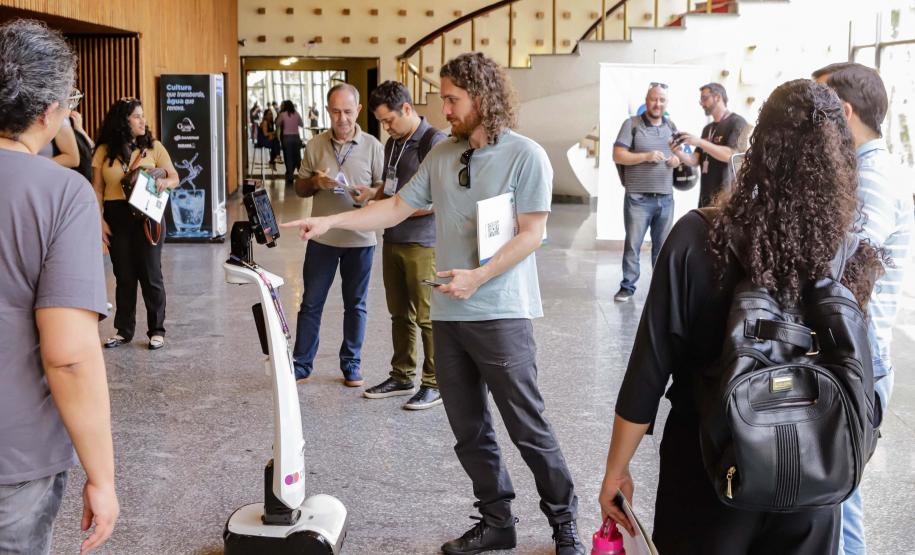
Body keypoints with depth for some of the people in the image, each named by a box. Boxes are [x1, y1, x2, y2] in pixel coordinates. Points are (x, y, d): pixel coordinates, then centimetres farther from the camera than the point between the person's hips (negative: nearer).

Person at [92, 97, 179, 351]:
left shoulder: (153, 147, 3)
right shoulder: (105, 151, 3)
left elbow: (174, 178, 2)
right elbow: (97, 189, 4)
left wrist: (164, 182, -21)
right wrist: (100, 219, -5)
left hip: (147, 215, -1)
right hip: (116, 217, 1)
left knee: (150, 274, 2)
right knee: (124, 275, 8)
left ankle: (157, 330, 12)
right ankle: (124, 330, 19)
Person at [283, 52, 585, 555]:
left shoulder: (525, 156, -7)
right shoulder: (441, 156, 10)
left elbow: (532, 233, -11)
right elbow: (397, 208, 13)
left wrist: (477, 277, -20)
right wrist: (330, 222, 4)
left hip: (501, 314, -6)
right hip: (448, 313, 6)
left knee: (527, 428, 0)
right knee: (469, 429, 11)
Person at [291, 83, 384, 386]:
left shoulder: (372, 146, -2)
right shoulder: (315, 145, 3)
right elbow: (299, 188, 10)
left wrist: (370, 193, -21)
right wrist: (315, 182, -12)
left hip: (360, 239, -1)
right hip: (322, 237, 1)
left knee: (355, 305, 9)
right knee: (311, 302, 7)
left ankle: (351, 366, 21)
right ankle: (301, 364, 17)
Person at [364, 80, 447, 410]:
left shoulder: (434, 142, -13)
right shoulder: (393, 144, 14)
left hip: (423, 244, -8)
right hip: (393, 240, 8)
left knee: (427, 317, -2)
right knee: (400, 314, 14)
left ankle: (434, 384, 9)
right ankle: (402, 377, 25)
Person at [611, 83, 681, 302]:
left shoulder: (671, 126, 14)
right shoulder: (632, 124, -2)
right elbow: (618, 155, -7)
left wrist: (678, 159, 1)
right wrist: (646, 156, -17)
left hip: (665, 197, 4)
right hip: (638, 198, -4)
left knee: (662, 246, 8)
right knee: (632, 245, -1)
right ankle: (627, 287, 8)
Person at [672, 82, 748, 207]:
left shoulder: (737, 123, -3)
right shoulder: (708, 129, 20)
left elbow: (732, 155, -17)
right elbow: (695, 160, 15)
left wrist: (700, 142, -18)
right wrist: (679, 153, -7)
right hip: (706, 197, 7)